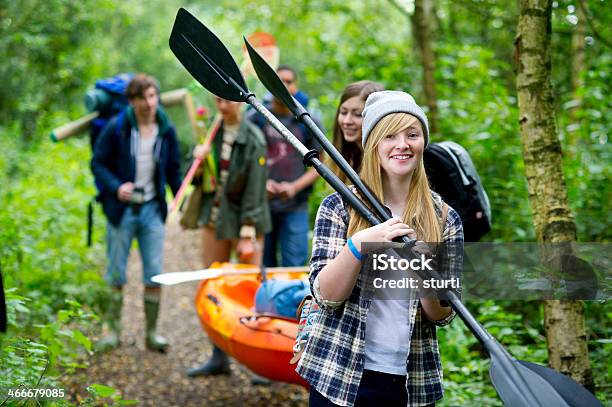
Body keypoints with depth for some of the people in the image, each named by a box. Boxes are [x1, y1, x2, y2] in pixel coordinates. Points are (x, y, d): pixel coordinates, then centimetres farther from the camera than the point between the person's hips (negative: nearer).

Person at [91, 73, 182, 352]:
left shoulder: (166, 131, 2)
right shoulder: (116, 128, -8)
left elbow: (173, 171, 10)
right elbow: (98, 163, -5)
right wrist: (116, 186, -21)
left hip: (152, 209, 2)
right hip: (121, 209, -2)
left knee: (155, 275, 2)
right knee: (116, 275, 6)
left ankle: (152, 333, 13)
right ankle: (113, 330, 18)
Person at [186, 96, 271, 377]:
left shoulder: (253, 138, -13)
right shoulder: (214, 131, 4)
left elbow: (254, 191, -15)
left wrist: (247, 234, -18)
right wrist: (199, 157, -11)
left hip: (243, 220, -6)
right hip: (214, 217, 7)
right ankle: (219, 357, 19)